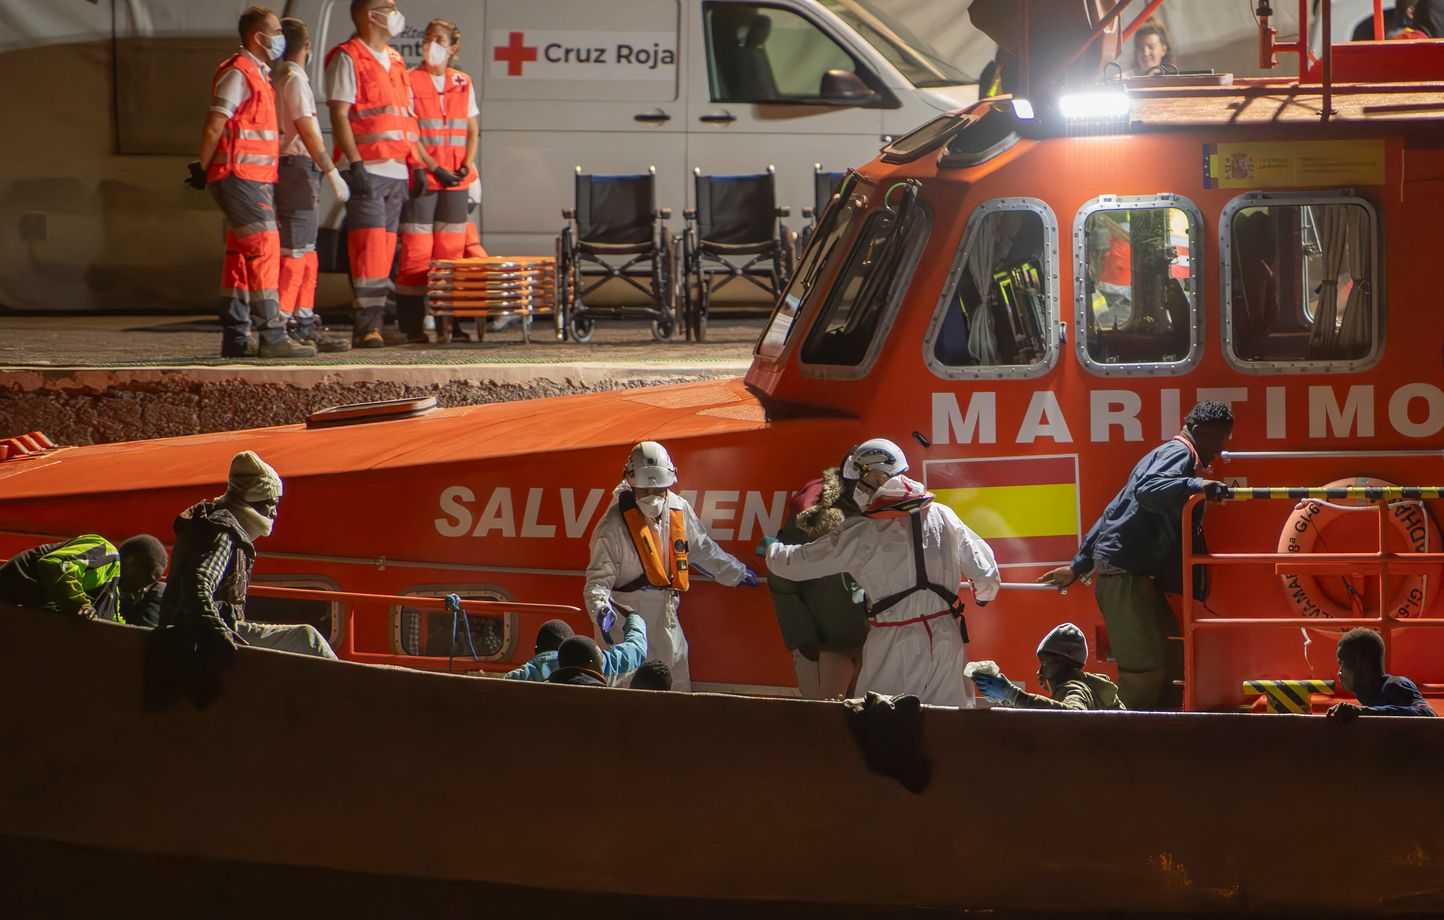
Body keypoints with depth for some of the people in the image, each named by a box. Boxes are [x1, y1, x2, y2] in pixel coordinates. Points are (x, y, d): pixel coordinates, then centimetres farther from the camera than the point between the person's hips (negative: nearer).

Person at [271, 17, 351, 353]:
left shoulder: (275, 78, 15)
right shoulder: (295, 79, -11)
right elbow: (307, 131, -16)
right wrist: (332, 173, -15)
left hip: (282, 169, 9)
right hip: (298, 168, -9)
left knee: (306, 253, 13)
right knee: (295, 253, -10)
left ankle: (305, 326, 15)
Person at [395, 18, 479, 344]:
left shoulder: (463, 84, 12)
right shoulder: (410, 82, -2)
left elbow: (471, 130, 17)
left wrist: (467, 164, -1)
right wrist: (434, 168, -16)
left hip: (455, 182, 4)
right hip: (421, 179, -4)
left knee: (451, 251, 3)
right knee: (416, 252, -7)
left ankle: (446, 323, 8)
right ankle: (411, 325, -5)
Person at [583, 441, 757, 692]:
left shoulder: (679, 510, 4)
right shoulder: (614, 525, -14)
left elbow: (703, 550, 22)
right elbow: (599, 578, -15)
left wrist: (737, 574, 32)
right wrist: (601, 609, -34)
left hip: (667, 619, 7)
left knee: (679, 686, 12)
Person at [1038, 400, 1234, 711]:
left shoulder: (1166, 453, 25)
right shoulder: (1179, 452, -7)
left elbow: (1114, 510, 28)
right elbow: (1148, 490, -30)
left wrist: (1079, 565, 31)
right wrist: (1195, 485, -45)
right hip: (1124, 573, -11)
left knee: (1173, 662, 8)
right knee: (1145, 668, -17)